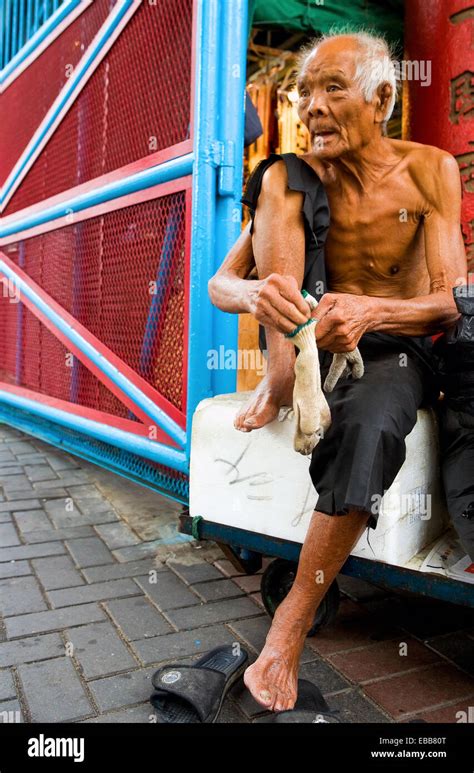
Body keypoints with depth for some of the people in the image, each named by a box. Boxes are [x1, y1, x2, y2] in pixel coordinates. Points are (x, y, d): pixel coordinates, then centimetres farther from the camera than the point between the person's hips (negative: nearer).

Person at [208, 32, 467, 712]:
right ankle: (278, 387, -25)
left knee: (369, 425, -39)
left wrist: (370, 311, -33)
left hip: (396, 352, -1)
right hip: (309, 344, 2)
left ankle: (292, 623, -24)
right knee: (282, 178, -15)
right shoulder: (293, 179, -1)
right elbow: (218, 284, -6)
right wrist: (254, 292, -33)